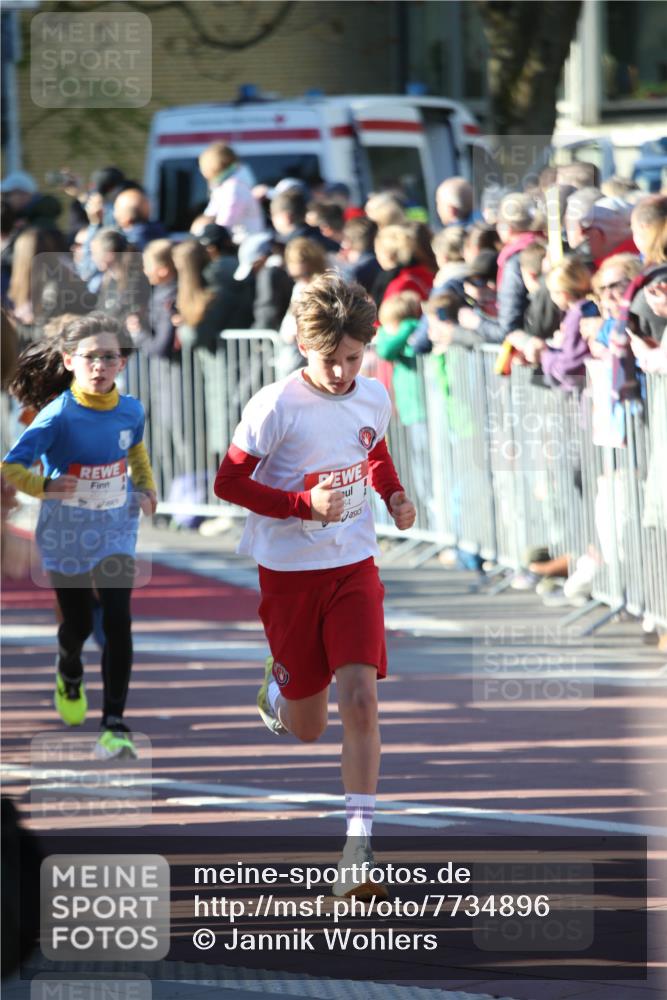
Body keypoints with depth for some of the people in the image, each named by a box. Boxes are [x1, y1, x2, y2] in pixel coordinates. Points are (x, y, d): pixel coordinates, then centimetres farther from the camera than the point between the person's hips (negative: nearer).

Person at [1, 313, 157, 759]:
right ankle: (70, 674, 49)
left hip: (116, 531, 2)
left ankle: (115, 724, -9)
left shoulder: (131, 411, -6)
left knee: (118, 622, -12)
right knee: (78, 625, 11)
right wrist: (45, 488, -34)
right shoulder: (59, 416, -21)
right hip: (68, 535, -2)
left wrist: (146, 489, 6)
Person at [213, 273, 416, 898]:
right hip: (289, 571, -3)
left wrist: (393, 495, 4)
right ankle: (277, 686, 47)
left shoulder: (372, 399, 0)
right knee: (308, 729, 8)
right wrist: (304, 503, -23)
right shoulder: (276, 407, -16)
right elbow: (229, 481, -13)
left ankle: (358, 847, -15)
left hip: (353, 566, 3)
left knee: (360, 699, -16)